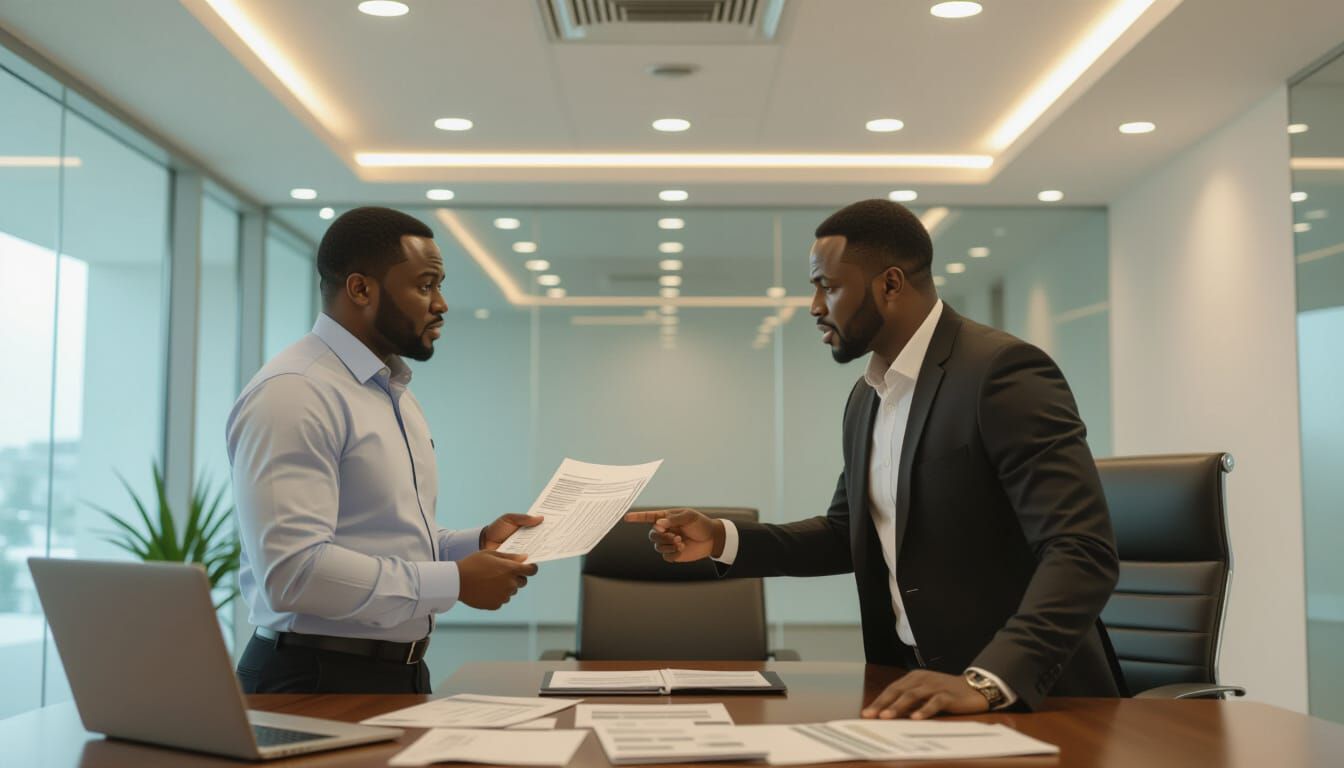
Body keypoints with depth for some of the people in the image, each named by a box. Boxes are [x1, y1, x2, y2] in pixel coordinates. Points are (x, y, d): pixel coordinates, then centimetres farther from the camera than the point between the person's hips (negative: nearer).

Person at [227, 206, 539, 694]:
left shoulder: (396, 394, 14)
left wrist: (478, 544, 3)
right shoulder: (292, 394, -16)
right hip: (317, 679, -8)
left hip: (402, 672, 8)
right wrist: (456, 582, -20)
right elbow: (294, 570, -25)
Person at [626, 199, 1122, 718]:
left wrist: (987, 679, -34)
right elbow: (848, 534, 21)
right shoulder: (867, 397, 10)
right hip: (913, 683, 6)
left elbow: (1083, 552, -23)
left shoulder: (1003, 370, -15)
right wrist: (723, 540, 7)